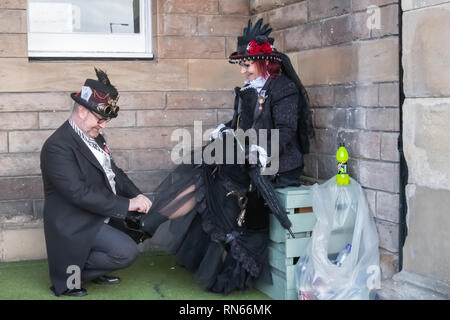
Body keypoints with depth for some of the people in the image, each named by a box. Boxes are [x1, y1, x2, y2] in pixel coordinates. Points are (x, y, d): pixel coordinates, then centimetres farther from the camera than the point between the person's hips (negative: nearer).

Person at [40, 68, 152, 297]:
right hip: (77, 225, -10)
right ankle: (71, 274, -1)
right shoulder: (58, 146, -22)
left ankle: (96, 271, 17)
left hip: (103, 213, 10)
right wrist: (127, 204, -26)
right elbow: (79, 193, -29)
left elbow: (113, 172, 13)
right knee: (127, 252, -22)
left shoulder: (94, 137, 8)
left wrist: (137, 196, -6)